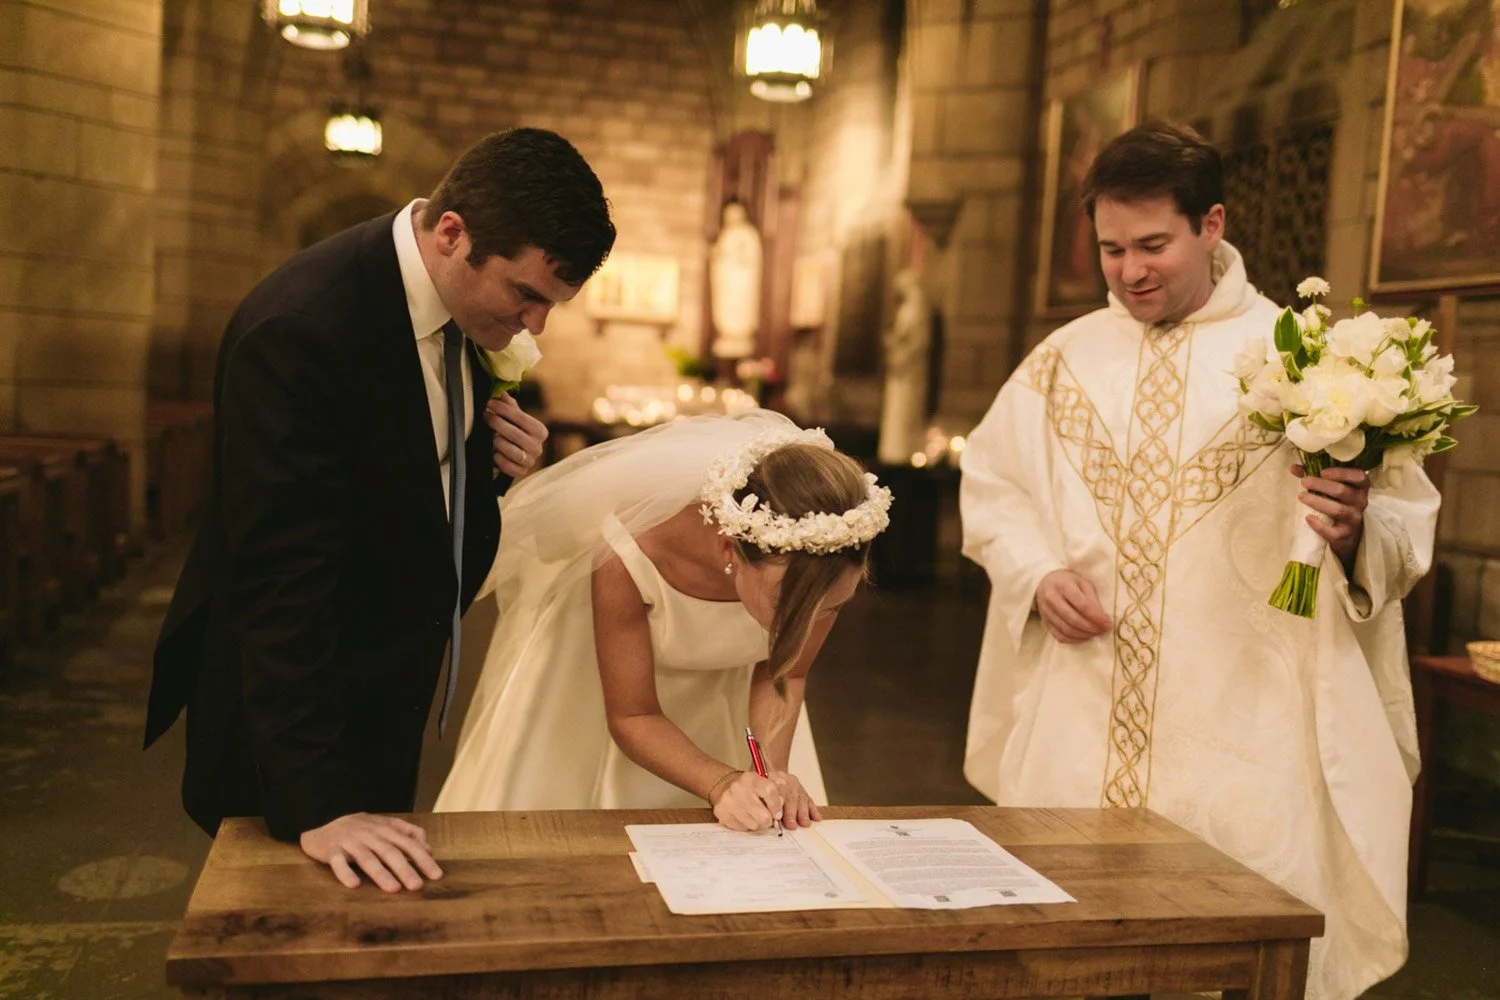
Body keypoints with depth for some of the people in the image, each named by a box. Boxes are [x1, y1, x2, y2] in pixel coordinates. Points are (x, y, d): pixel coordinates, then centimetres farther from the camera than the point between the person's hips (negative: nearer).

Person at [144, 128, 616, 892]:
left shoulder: (467, 297, -5)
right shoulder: (298, 329, -29)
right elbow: (279, 579, -30)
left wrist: (494, 460, -13)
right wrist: (320, 805, -31)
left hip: (391, 676, 8)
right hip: (291, 697, -7)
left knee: (384, 923, 22)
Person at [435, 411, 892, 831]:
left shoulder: (823, 568, -34)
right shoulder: (628, 556, -42)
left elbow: (782, 676, -14)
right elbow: (631, 717, -28)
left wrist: (772, 772, -30)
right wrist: (721, 783, -43)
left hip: (724, 686, 3)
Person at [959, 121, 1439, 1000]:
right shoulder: (1064, 360, 7)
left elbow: (1409, 527, -2)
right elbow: (990, 486, 13)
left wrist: (1353, 531, -24)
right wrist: (1039, 574, -4)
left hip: (1245, 737, -2)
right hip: (1079, 733, 3)